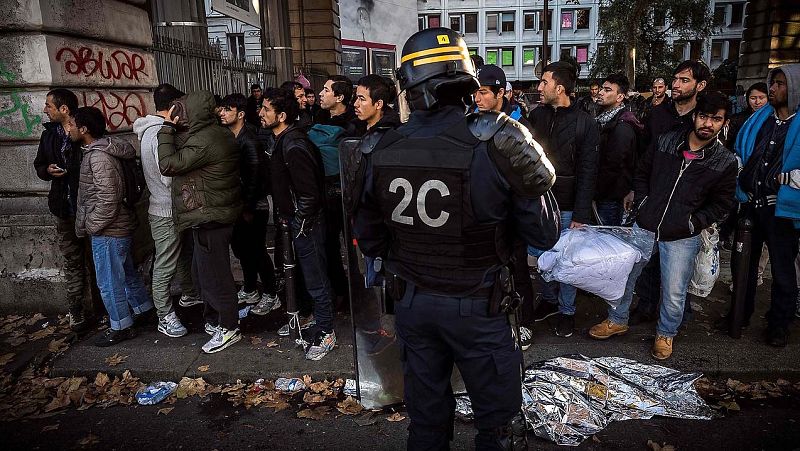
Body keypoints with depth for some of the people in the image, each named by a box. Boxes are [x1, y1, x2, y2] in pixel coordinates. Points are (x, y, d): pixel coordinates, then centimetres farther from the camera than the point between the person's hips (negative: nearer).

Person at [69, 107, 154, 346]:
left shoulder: (99, 157, -22)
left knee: (109, 281, 3)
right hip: (118, 227, 10)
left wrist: (91, 225, -13)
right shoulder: (98, 151, 9)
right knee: (127, 272, 21)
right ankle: (143, 310, 35)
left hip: (108, 230, -10)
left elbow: (108, 198, -25)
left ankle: (121, 326, 17)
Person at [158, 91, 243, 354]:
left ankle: (229, 328, 14)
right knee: (202, 271, 21)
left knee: (213, 274, 0)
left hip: (209, 218, -11)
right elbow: (182, 158, 16)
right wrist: (172, 129, 6)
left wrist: (167, 128, -14)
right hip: (216, 214, 11)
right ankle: (214, 319, 36)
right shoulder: (216, 133, 11)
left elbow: (168, 165, -22)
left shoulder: (203, 141, -22)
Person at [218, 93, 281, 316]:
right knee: (241, 248, 18)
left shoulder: (250, 142, -19)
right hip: (237, 205, 9)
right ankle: (249, 290, 35)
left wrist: (249, 209, -18)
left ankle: (271, 295, 14)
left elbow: (254, 178, -21)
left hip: (253, 207, -8)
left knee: (257, 251, 0)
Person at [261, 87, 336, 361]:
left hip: (306, 223, -10)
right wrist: (286, 215, 16)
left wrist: (300, 222, -15)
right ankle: (321, 325, 34)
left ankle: (325, 333, 17)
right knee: (314, 277, 19)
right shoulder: (284, 141, 9)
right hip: (297, 222, 10)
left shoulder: (294, 146, -23)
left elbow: (308, 192, -26)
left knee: (316, 279, 3)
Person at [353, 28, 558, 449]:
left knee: (425, 414, 23)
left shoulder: (380, 152, -9)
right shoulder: (491, 148, -20)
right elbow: (545, 235, -12)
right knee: (496, 415, 20)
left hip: (411, 304, 4)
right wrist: (535, 183, 4)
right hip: (474, 306, -3)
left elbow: (369, 242, 2)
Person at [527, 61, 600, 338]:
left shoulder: (585, 124, -9)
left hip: (567, 208, -4)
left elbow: (587, 173, -10)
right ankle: (549, 300, 35)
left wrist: (580, 215, -13)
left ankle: (567, 310, 25)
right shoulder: (537, 115, 2)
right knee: (542, 255, 14)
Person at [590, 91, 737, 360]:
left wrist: (691, 224, -10)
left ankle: (665, 334, 34)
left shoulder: (725, 163, -4)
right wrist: (642, 204, 0)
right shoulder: (665, 142, 0)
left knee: (674, 293, 7)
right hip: (644, 227, 2)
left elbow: (720, 204, 1)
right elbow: (642, 174, 11)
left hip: (682, 238, -2)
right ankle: (617, 321, 35)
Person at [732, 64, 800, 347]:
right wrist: (741, 174, 8)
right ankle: (740, 314, 33)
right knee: (744, 263, 16)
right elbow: (739, 150, 21)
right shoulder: (759, 118, 8)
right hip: (750, 204, 5)